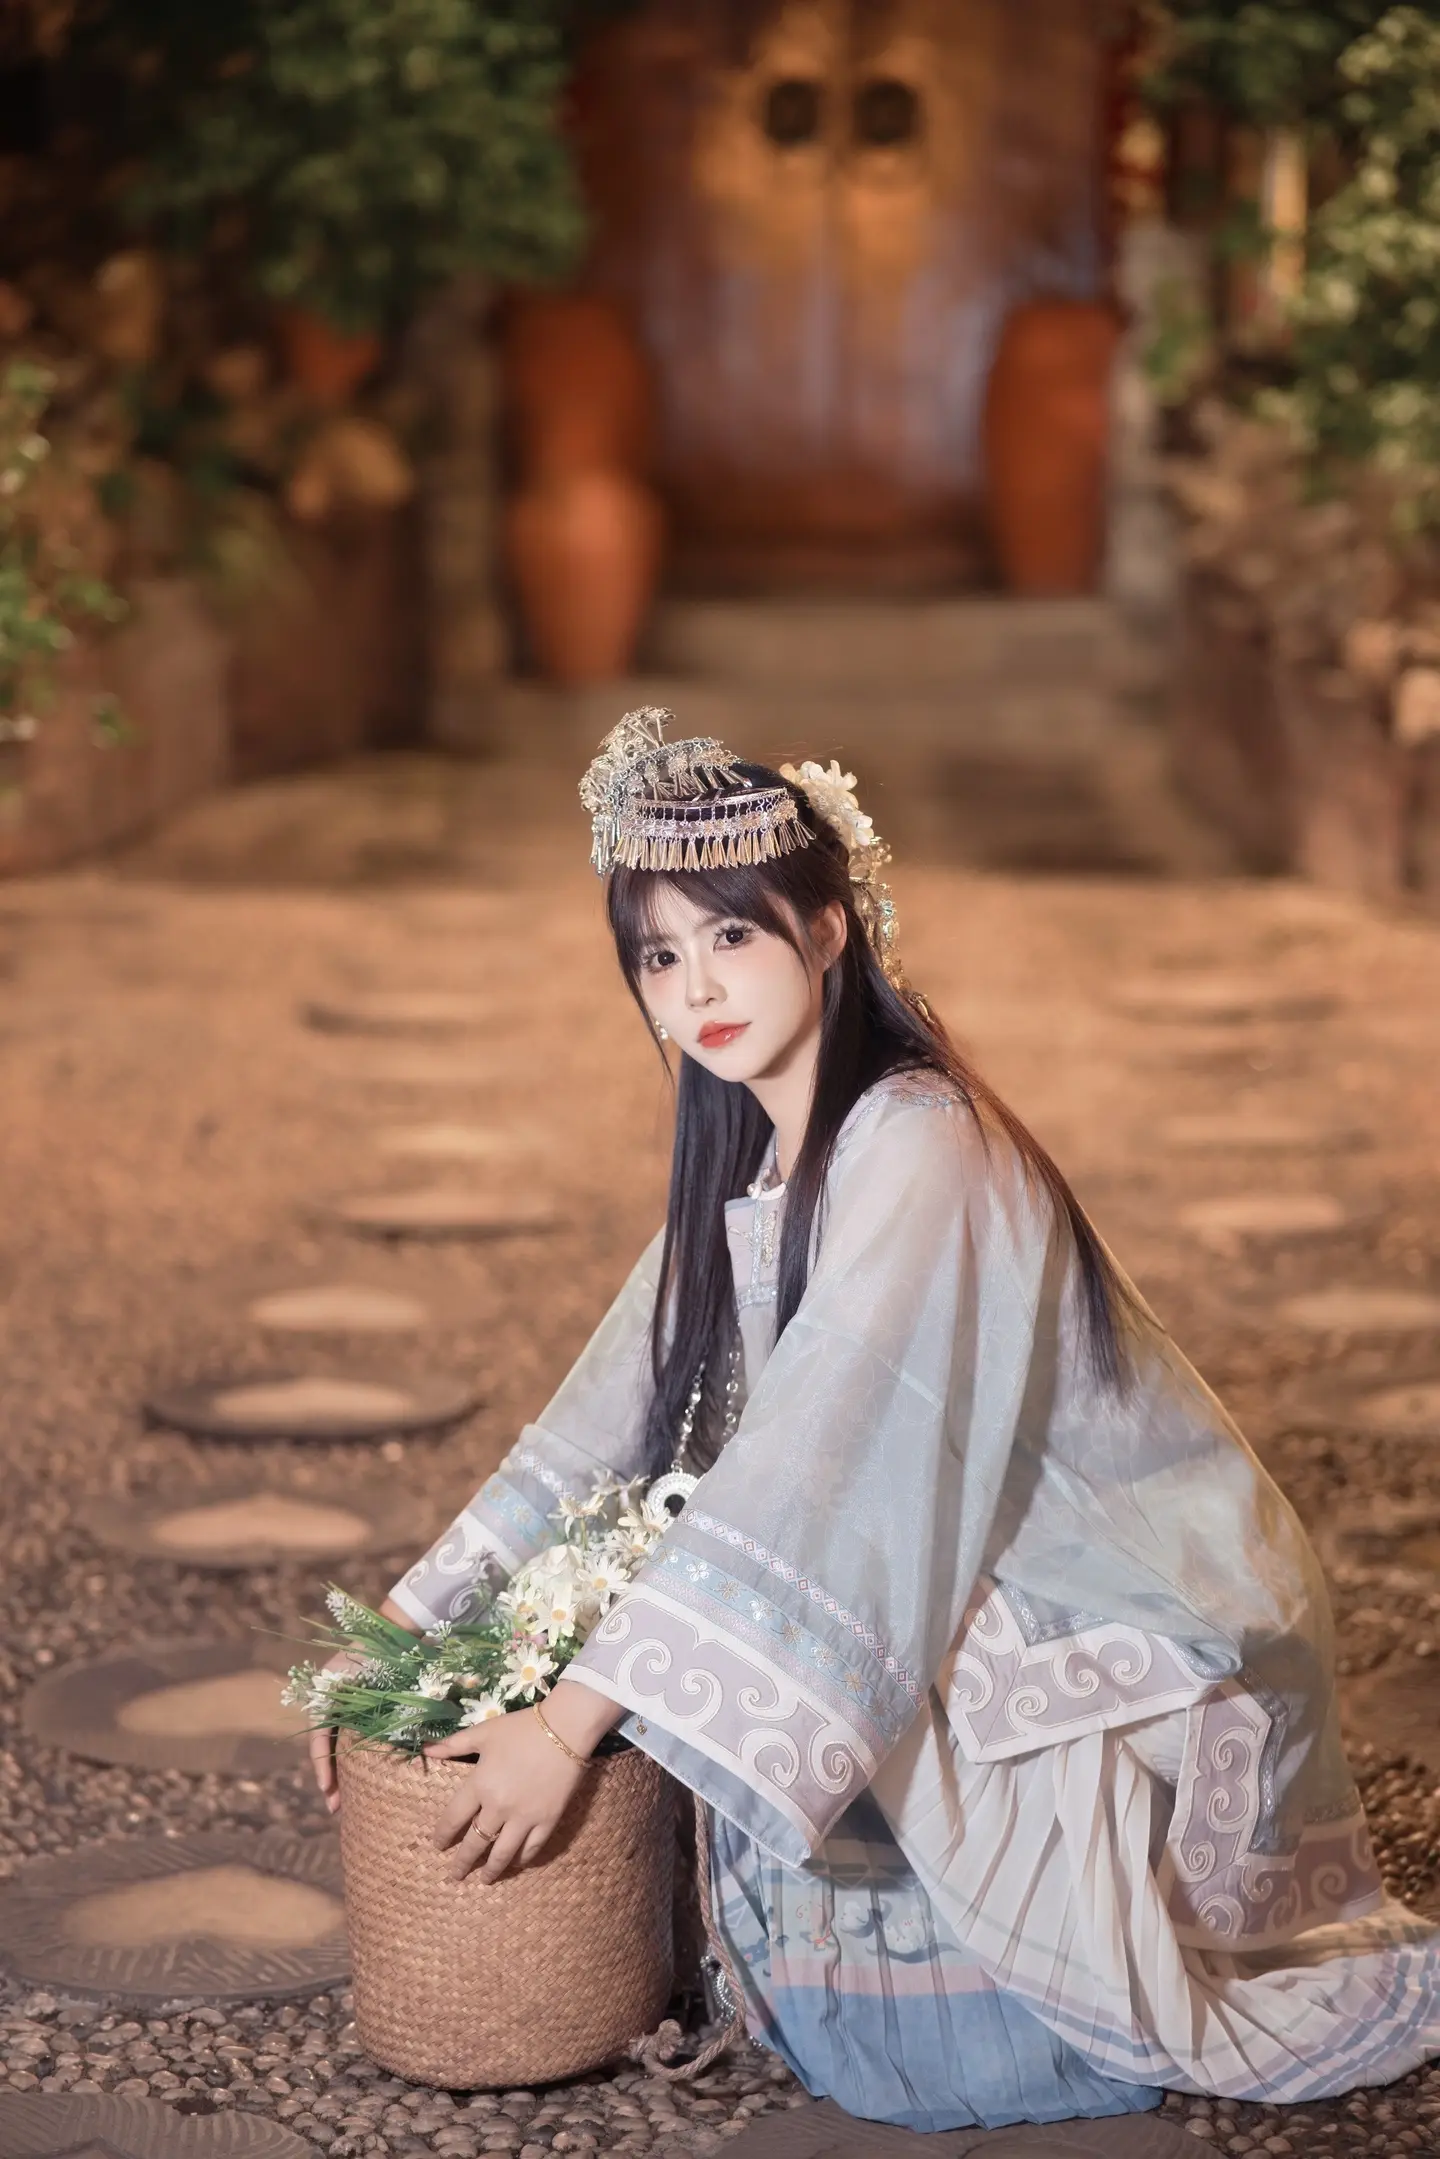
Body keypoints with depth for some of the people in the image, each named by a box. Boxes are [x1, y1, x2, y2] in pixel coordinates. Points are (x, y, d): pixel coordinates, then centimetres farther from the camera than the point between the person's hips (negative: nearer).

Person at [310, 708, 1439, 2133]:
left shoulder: (919, 1153, -25)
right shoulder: (745, 1169, 3)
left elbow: (806, 1479, -32)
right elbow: (605, 1423, 5)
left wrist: (572, 1723, -34)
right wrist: (396, 1633, -1)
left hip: (1152, 1655, -8)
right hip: (1000, 1625, 8)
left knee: (944, 2046, -15)